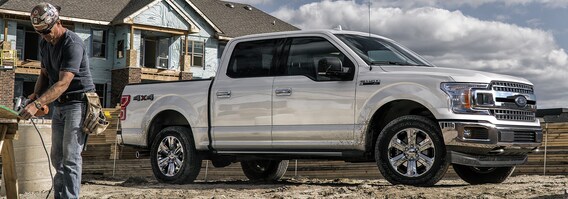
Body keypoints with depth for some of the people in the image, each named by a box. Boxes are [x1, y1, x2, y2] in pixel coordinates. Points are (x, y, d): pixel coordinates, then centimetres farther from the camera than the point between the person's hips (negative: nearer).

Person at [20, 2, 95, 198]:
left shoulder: (72, 44, -21)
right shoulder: (44, 43, 8)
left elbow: (63, 83, -30)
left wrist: (37, 104, -38)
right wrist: (35, 94, -4)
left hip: (77, 103, -9)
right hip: (59, 105, 9)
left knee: (70, 157, -15)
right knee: (57, 157, 11)